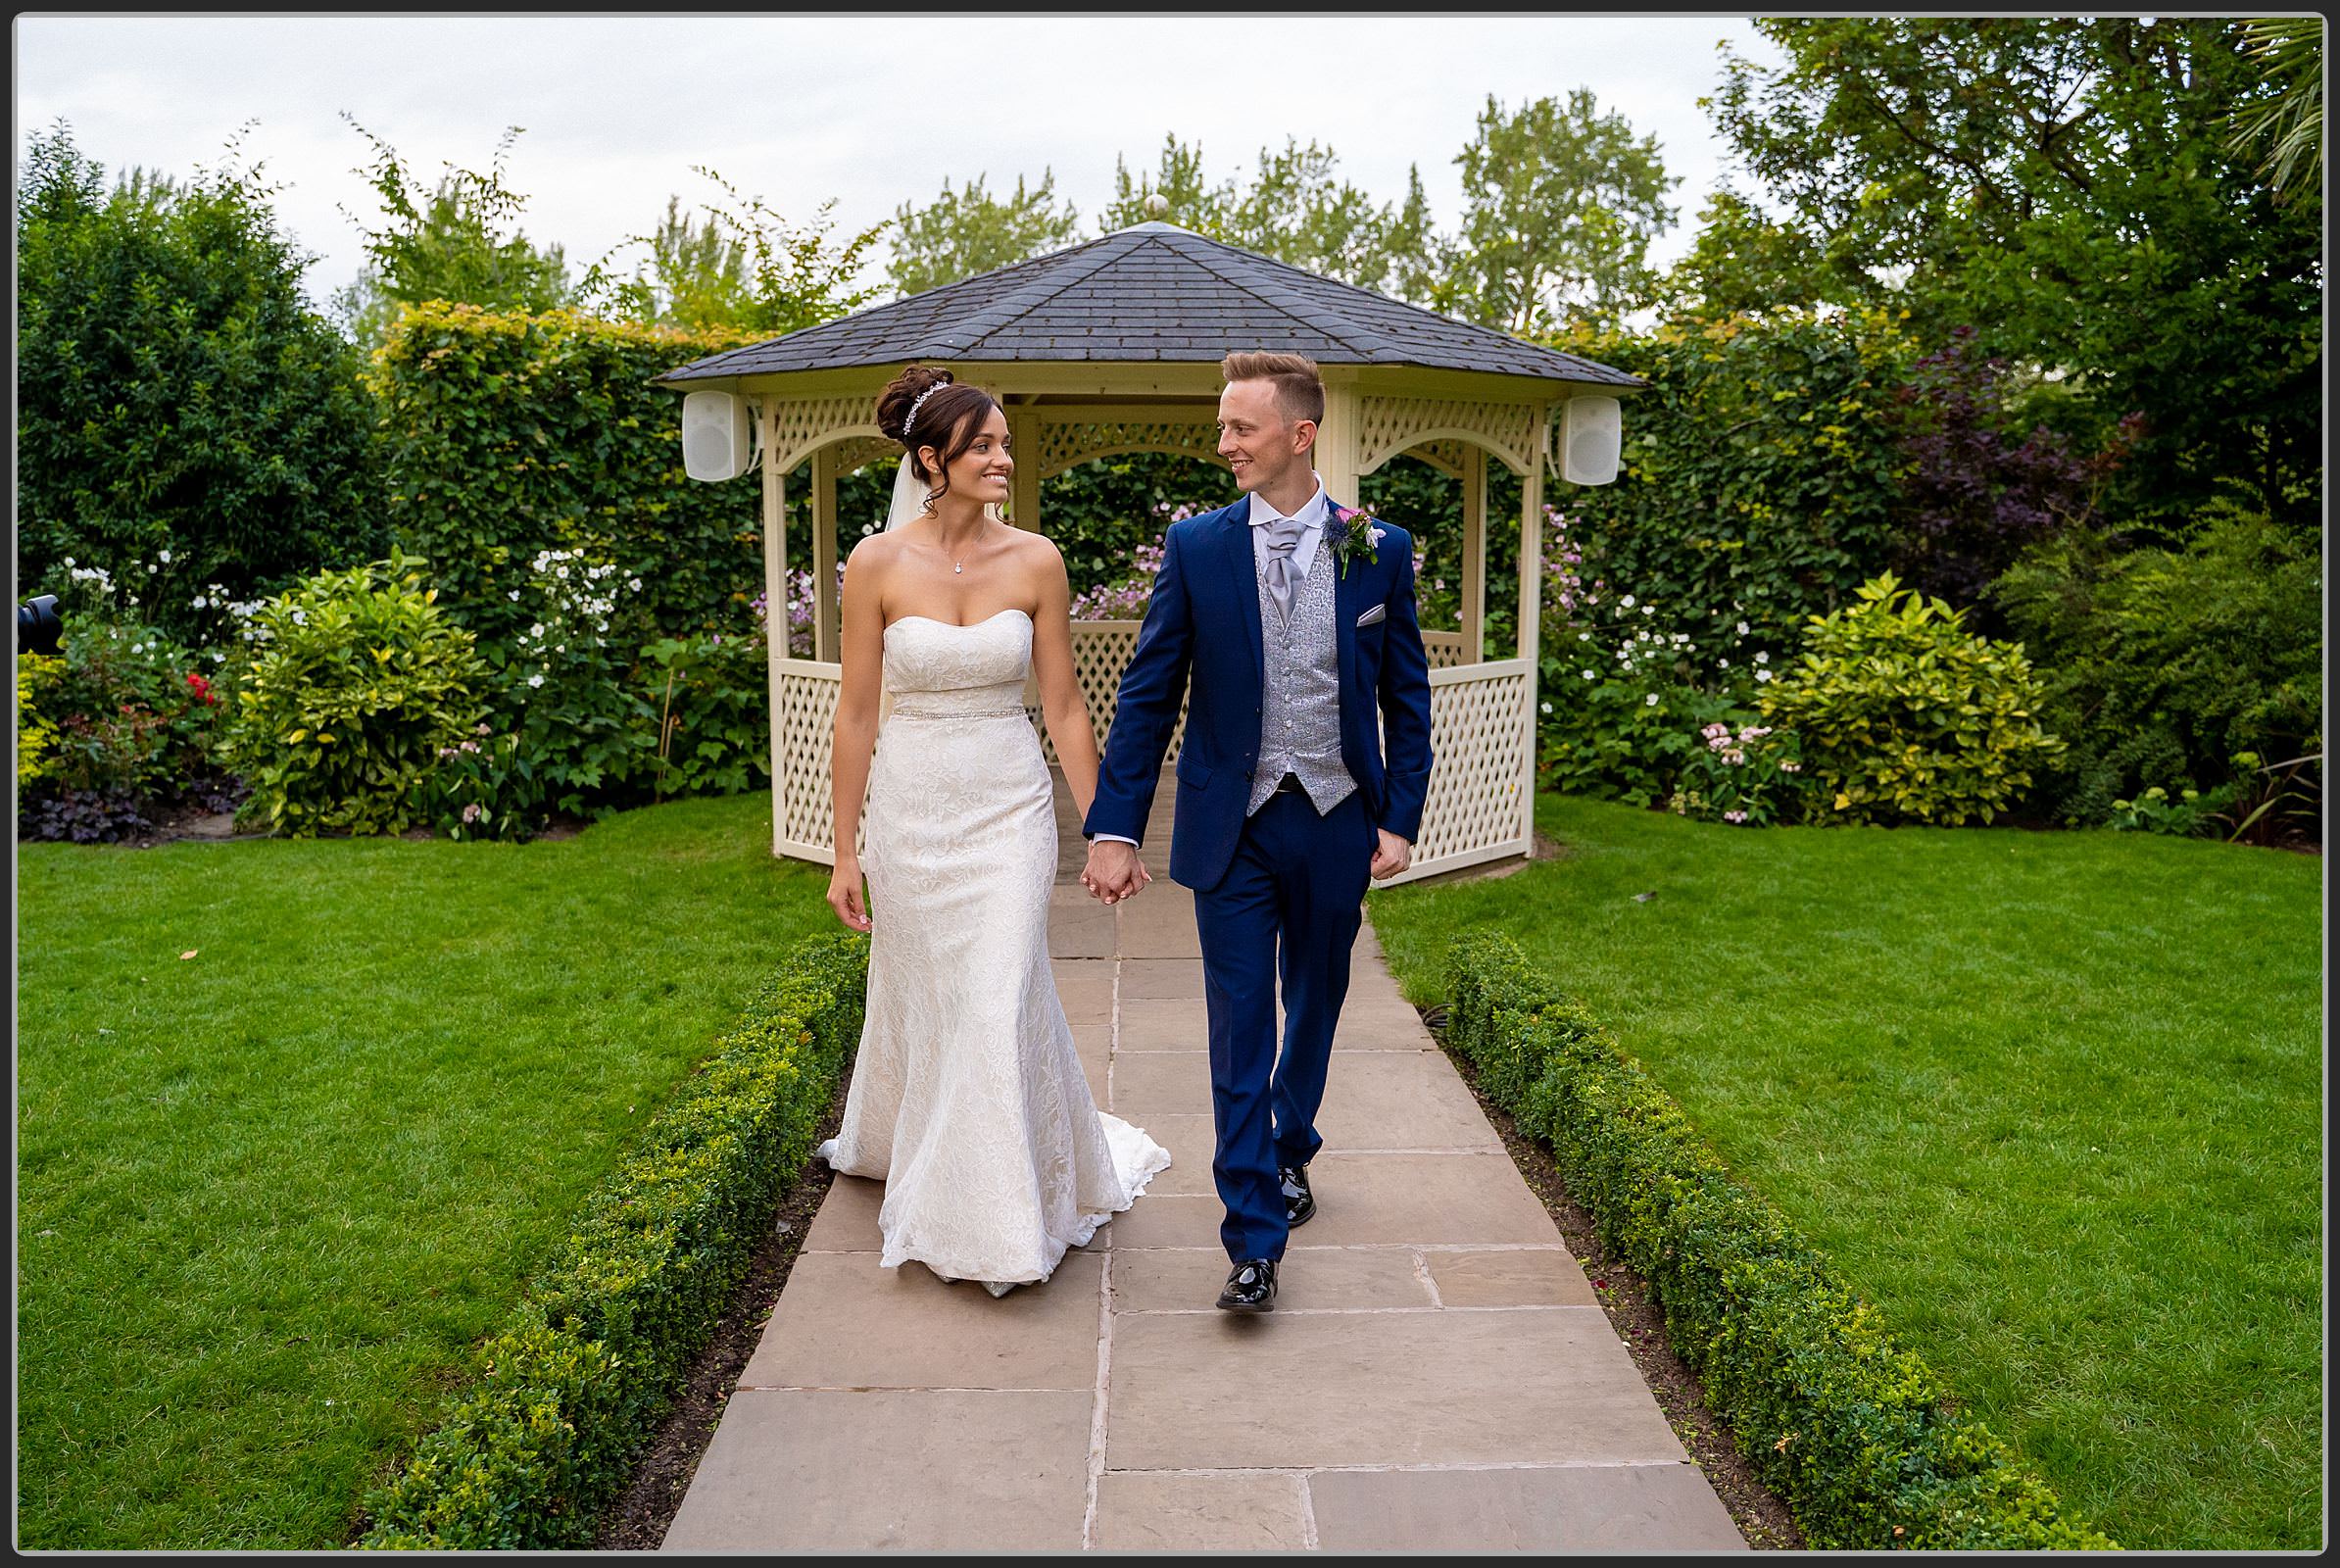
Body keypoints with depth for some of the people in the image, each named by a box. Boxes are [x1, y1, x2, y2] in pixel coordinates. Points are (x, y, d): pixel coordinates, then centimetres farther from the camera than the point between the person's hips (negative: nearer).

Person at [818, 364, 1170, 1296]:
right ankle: (892, 1139, 45)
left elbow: (1064, 707, 1)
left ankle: (1001, 1215, 15)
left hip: (1009, 806, 0)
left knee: (1000, 1002, -3)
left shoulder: (1035, 561, -3)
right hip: (912, 807, 0)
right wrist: (844, 852, -1)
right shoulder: (877, 564, -6)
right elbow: (856, 713, -2)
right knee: (921, 998, 14)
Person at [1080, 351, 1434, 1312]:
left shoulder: (1379, 550, 0)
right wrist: (1115, 828, -8)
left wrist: (1399, 818, -2)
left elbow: (1406, 697, 4)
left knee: (1314, 1009, 18)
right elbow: (1147, 694, -3)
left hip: (1335, 821, 2)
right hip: (1233, 827, -1)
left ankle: (1290, 1149, 44)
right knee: (1239, 1030, 0)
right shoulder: (1195, 547, -2)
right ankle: (1255, 1237, 9)